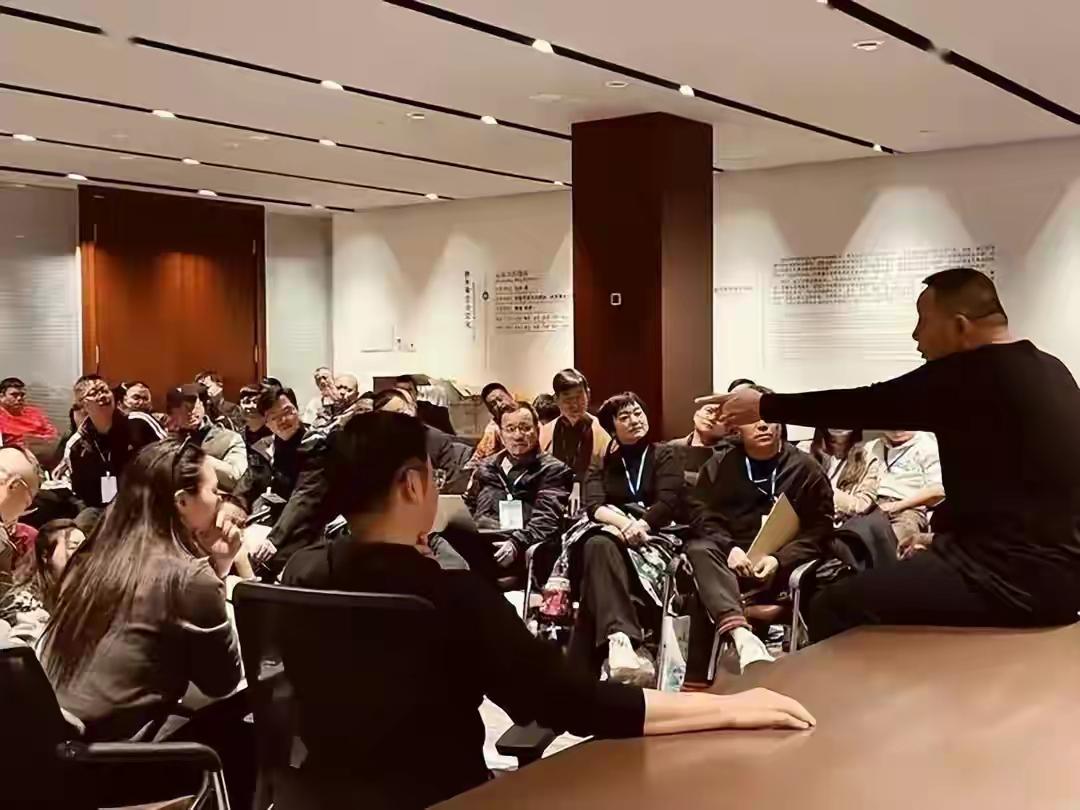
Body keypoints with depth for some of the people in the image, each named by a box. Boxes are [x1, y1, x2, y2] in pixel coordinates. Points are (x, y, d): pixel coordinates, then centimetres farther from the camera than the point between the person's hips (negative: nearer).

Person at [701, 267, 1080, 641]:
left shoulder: (968, 376, -16)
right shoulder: (1048, 371, 12)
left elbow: (864, 406, -10)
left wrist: (763, 406, 0)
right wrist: (940, 522, 18)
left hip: (1014, 576, -10)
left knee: (833, 611, -8)